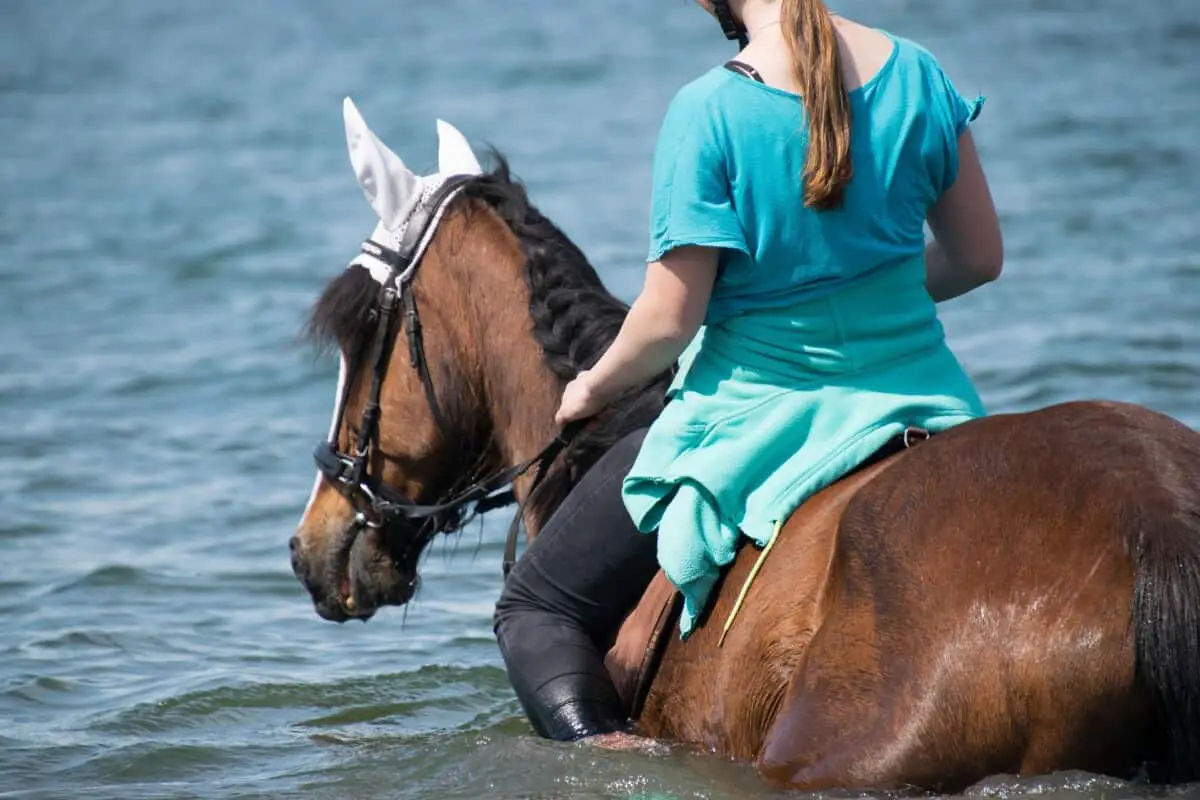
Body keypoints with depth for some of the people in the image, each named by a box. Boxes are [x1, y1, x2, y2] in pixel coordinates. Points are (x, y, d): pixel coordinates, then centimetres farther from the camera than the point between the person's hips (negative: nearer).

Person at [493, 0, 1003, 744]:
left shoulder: (708, 111, -18)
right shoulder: (916, 74, -4)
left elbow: (669, 319, -15)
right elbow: (980, 258, 5)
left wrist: (595, 387, 5)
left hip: (752, 416, -4)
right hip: (913, 390, 4)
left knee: (536, 607, 9)